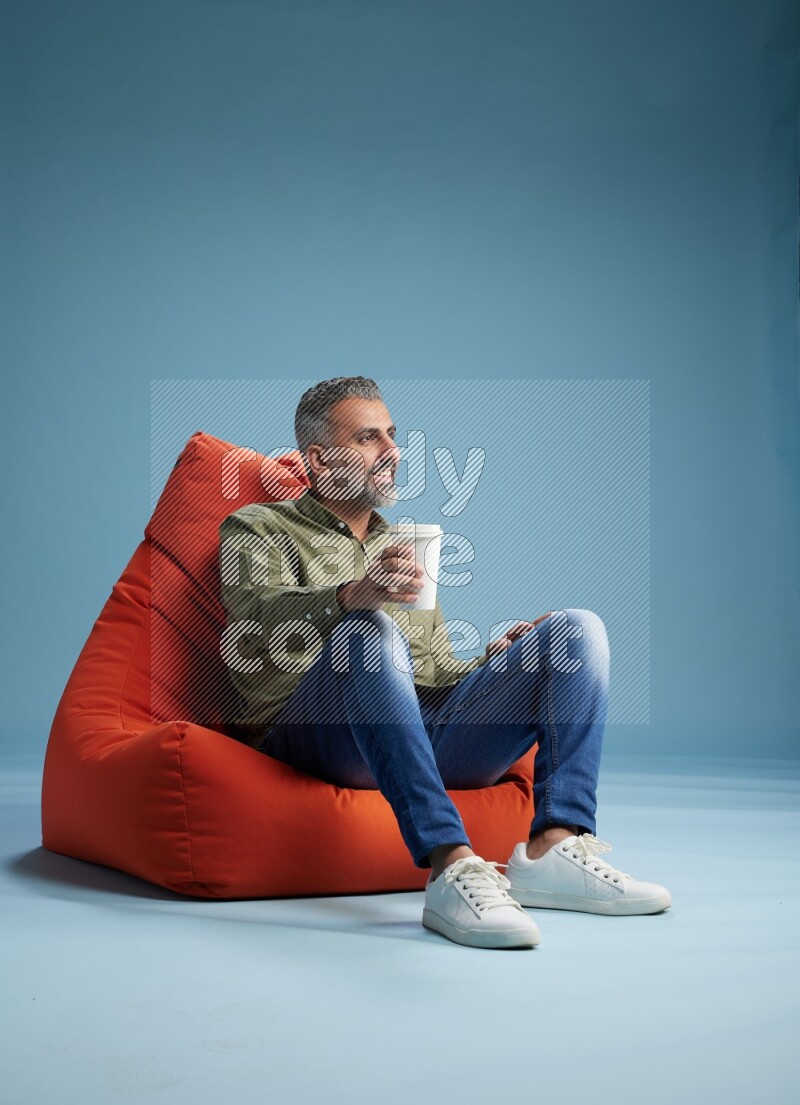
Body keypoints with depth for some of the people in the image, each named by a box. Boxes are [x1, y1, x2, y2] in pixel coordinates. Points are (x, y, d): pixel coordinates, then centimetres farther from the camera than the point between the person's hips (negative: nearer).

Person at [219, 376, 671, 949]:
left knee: (579, 627, -9)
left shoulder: (401, 547, 32)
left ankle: (555, 846, -28)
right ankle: (453, 870, -46)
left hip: (428, 729, 5)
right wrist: (353, 596, -29)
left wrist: (495, 661, 5)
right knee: (371, 631, -36)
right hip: (317, 735, -5)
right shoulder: (257, 528, 14)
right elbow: (257, 621, -9)